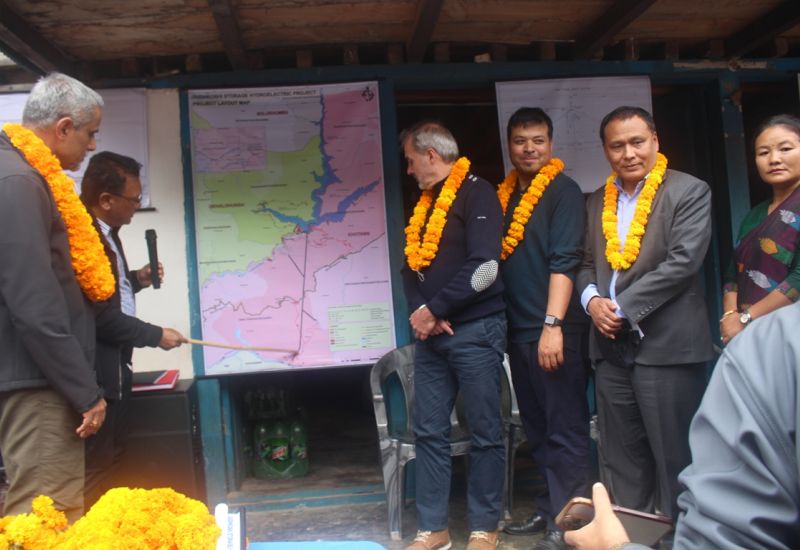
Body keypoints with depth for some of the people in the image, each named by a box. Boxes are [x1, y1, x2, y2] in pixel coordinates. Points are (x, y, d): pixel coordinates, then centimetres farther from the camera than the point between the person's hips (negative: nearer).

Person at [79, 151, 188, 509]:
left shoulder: (107, 232, 9)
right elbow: (102, 315, -24)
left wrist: (136, 280, 4)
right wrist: (156, 335, -14)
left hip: (114, 366, 11)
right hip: (96, 371, -11)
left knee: (112, 457, 20)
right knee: (95, 467, 0)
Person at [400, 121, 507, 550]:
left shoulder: (477, 193, -7)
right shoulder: (425, 202, 18)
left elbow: (484, 267, -17)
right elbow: (412, 265, 15)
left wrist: (433, 310, -12)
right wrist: (419, 313, -4)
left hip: (475, 330, -7)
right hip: (431, 334, 7)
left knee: (484, 432, 2)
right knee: (429, 431, 7)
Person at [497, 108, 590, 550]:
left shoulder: (562, 191, -4)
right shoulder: (504, 195, 15)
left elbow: (565, 261, -14)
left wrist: (553, 325, -21)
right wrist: (502, 324, 12)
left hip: (553, 329, -7)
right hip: (517, 329, 7)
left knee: (565, 429, 1)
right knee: (537, 428, 14)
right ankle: (550, 508, 27)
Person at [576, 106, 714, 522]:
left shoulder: (689, 192, -3)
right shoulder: (597, 201, 14)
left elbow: (683, 262, -14)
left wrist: (622, 307, -15)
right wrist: (592, 299, -5)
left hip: (666, 346, -5)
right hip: (611, 347, 6)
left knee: (674, 457, 2)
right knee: (619, 457, 12)